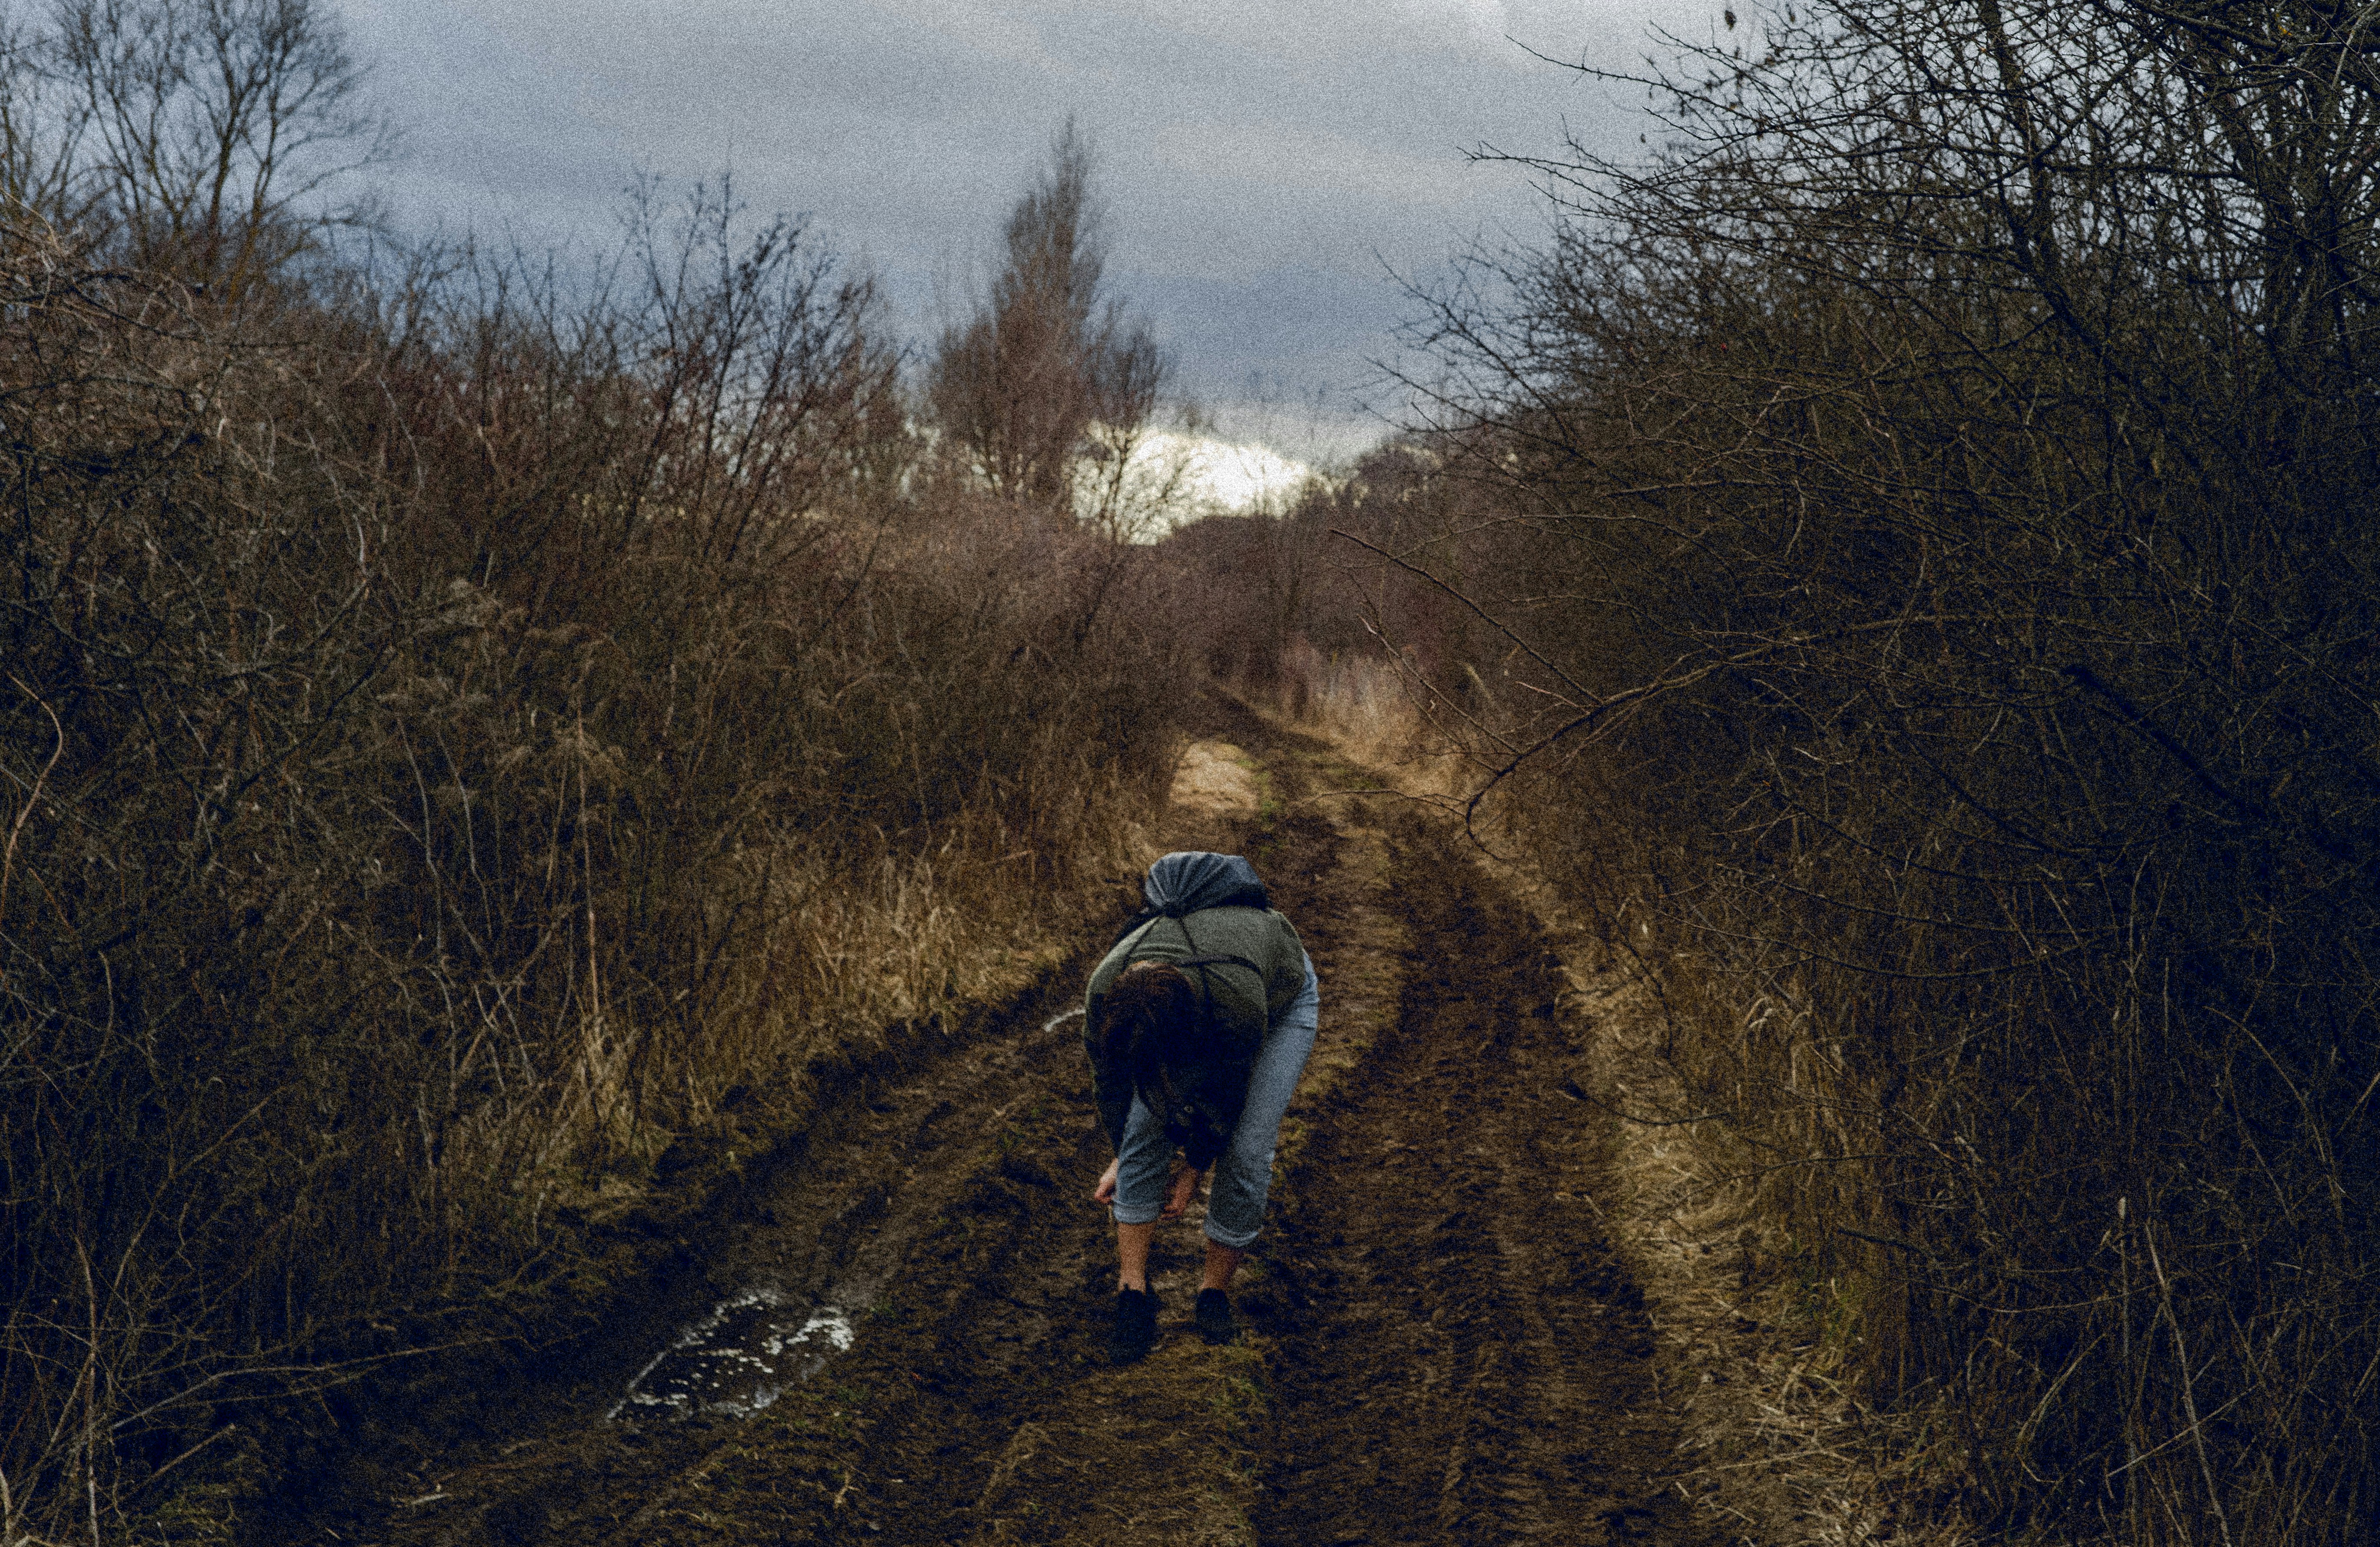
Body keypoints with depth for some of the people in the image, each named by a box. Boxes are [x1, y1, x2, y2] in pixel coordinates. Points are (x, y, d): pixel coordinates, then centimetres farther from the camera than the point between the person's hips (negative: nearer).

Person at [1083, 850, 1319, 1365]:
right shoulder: (1106, 992, -33)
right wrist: (1120, 1159, 5)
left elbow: (1226, 1101, -24)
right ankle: (1132, 1291, -6)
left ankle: (1217, 1287, 6)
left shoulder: (1237, 997, -45)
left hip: (1282, 998, -3)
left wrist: (1193, 1168, -10)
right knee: (1145, 1127, -13)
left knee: (1246, 1150, -14)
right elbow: (1110, 1085, -10)